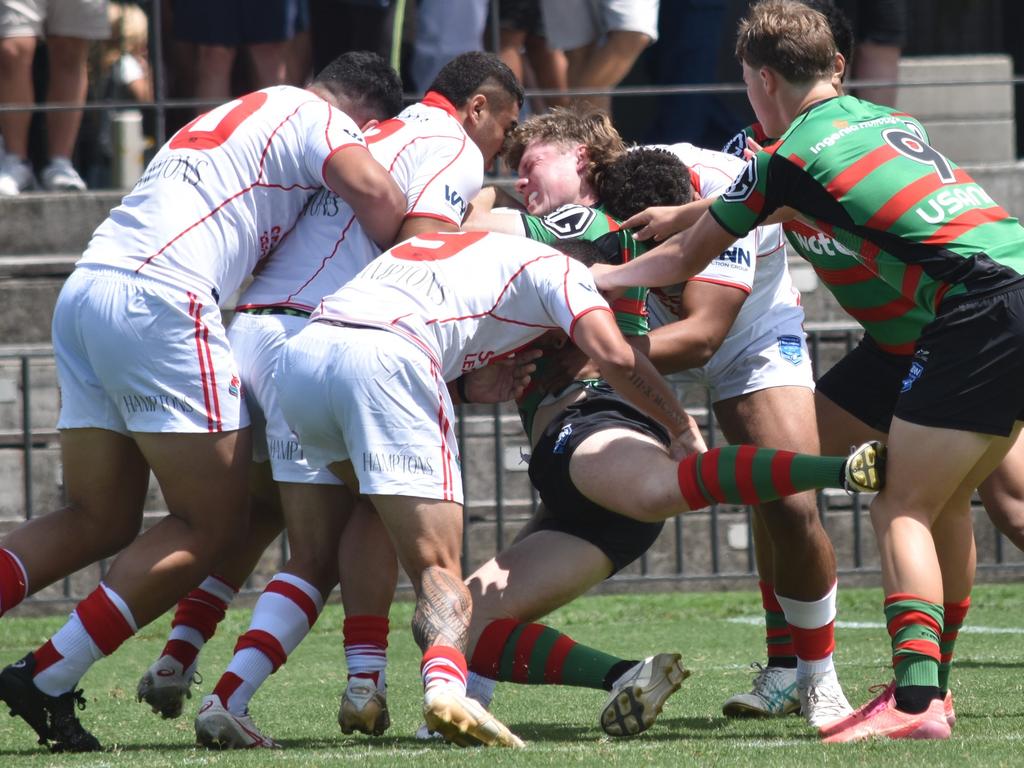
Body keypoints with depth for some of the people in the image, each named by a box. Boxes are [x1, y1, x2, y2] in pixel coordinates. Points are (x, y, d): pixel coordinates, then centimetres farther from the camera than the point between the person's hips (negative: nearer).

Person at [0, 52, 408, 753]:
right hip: (161, 298, -9)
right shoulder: (318, 117, 6)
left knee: (99, 523, 13)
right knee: (212, 525, 0)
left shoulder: (235, 114, 32)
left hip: (84, 289, 9)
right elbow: (375, 192, -13)